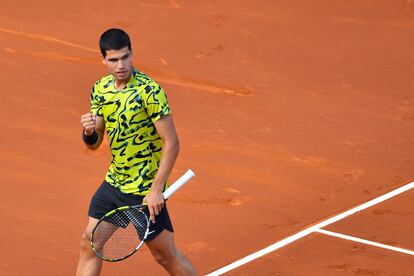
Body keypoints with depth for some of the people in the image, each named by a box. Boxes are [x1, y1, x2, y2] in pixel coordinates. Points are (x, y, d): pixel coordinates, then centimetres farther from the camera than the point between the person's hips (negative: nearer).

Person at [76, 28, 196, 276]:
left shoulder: (149, 91, -19)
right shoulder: (100, 89, 2)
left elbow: (172, 144, -19)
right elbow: (93, 144, 9)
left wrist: (156, 190, -22)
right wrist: (89, 131, -15)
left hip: (145, 191, -7)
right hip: (113, 182, 7)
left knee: (166, 255, 2)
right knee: (90, 243, 9)